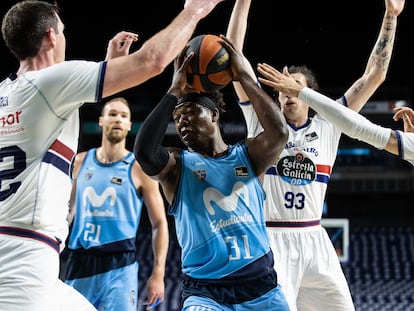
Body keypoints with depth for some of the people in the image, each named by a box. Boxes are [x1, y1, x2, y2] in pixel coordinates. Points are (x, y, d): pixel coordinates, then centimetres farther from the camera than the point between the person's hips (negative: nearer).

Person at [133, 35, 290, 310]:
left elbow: (279, 133, -14)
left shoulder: (248, 155, 8)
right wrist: (175, 91, -14)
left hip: (262, 288, 2)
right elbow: (144, 152, -20)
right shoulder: (176, 165, 3)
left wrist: (243, 75, -9)